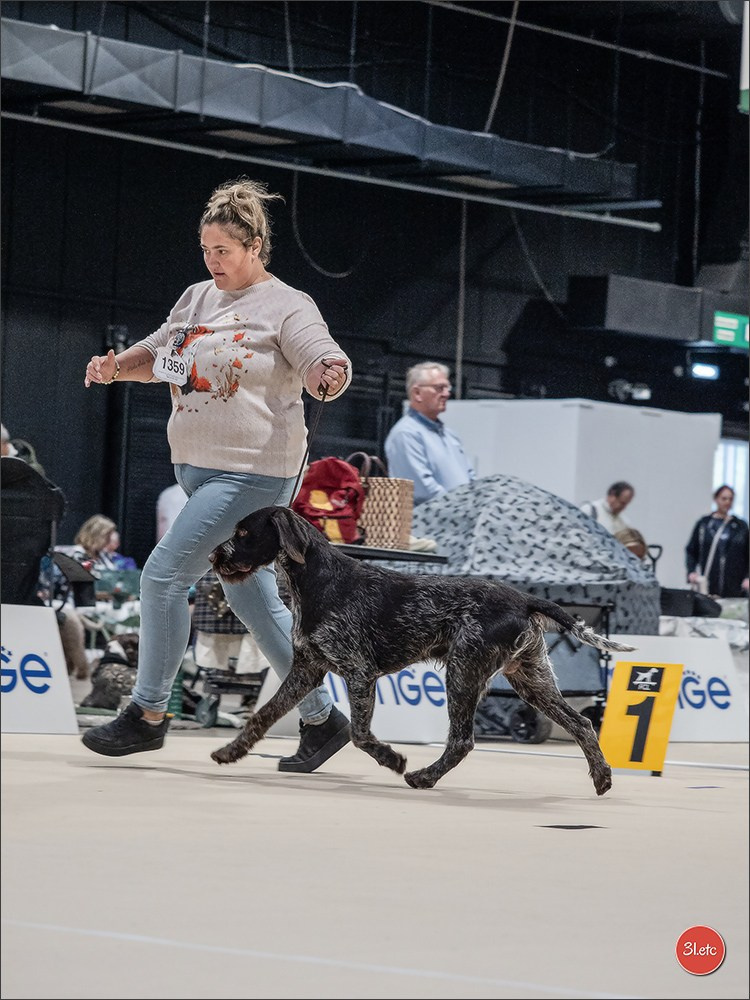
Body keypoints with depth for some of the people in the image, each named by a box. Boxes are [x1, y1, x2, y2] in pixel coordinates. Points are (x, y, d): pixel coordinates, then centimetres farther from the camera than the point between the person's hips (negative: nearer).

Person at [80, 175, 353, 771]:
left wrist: (329, 375, -40)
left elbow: (325, 364, -17)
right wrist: (115, 368, 5)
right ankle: (322, 719, 18)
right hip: (199, 468, 8)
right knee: (250, 597, 10)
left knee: (165, 574, -13)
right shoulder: (197, 298, 15)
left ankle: (148, 714, -2)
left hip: (253, 473, -8)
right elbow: (158, 353, 25)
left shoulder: (287, 307, -7)